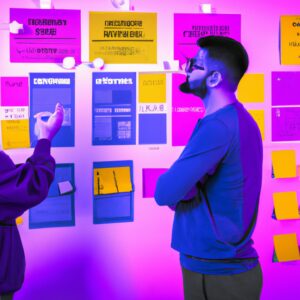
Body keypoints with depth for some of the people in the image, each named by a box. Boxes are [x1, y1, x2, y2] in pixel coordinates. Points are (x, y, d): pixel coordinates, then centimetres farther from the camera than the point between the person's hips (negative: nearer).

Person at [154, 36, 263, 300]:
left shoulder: (217, 126, -23)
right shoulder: (240, 119, 8)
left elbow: (164, 192, -26)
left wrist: (182, 190, -7)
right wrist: (183, 190, -6)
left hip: (214, 272, -9)